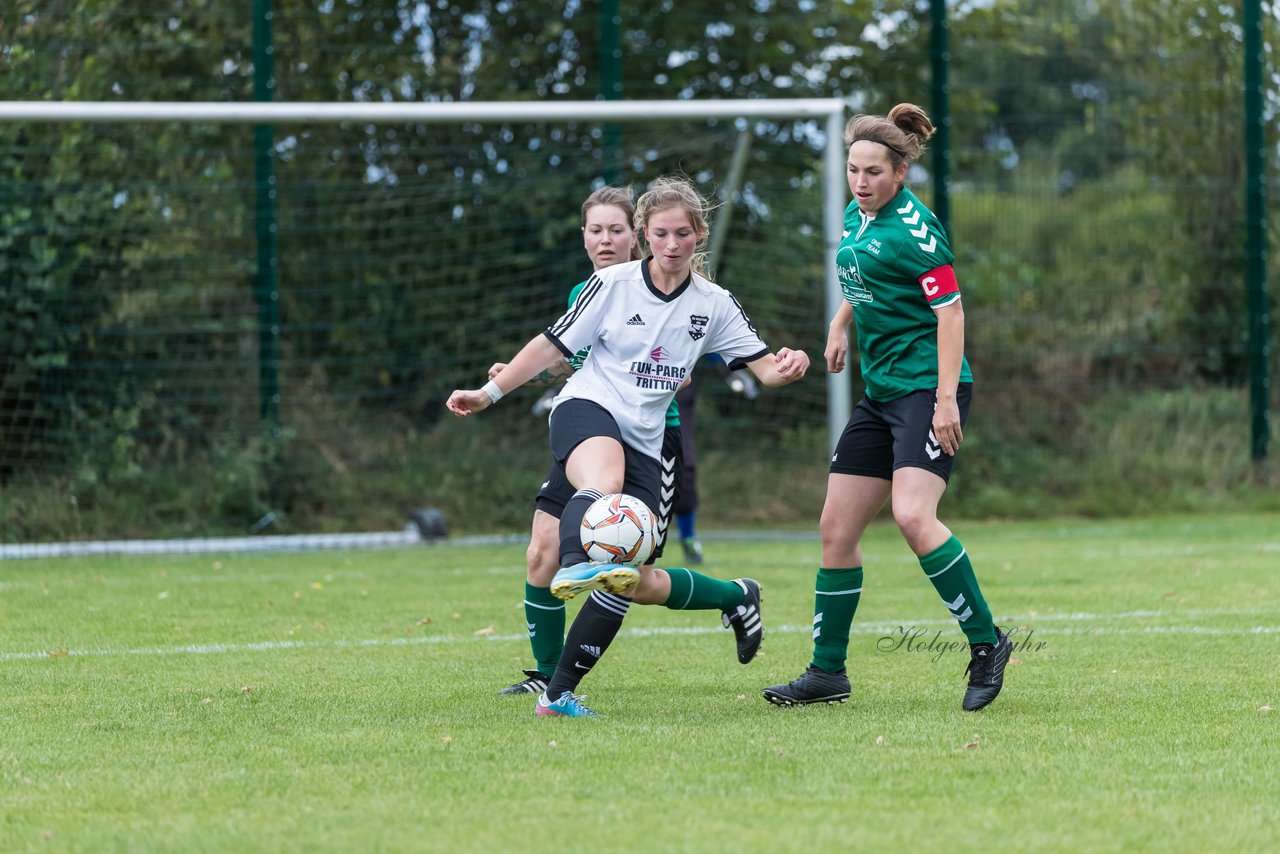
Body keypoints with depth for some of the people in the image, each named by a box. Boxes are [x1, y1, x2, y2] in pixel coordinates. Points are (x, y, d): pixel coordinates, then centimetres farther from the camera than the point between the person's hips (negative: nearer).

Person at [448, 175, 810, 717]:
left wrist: (788, 366, -22)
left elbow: (765, 368, 2)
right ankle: (574, 566, -71)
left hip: (644, 444, 4)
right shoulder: (613, 285, -1)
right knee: (604, 483, -41)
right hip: (588, 409, -4)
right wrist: (489, 393, -2)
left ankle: (559, 693, 3)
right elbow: (553, 346, 3)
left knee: (631, 583, -5)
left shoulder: (713, 305, 6)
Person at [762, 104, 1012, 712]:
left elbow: (950, 309, -17)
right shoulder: (858, 215, 11)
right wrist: (841, 324, 20)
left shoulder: (913, 227, -14)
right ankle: (828, 671, 15)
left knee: (913, 515, -25)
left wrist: (947, 399, -22)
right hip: (881, 387, 9)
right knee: (837, 530, 6)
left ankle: (986, 643, -13)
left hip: (928, 386, -9)